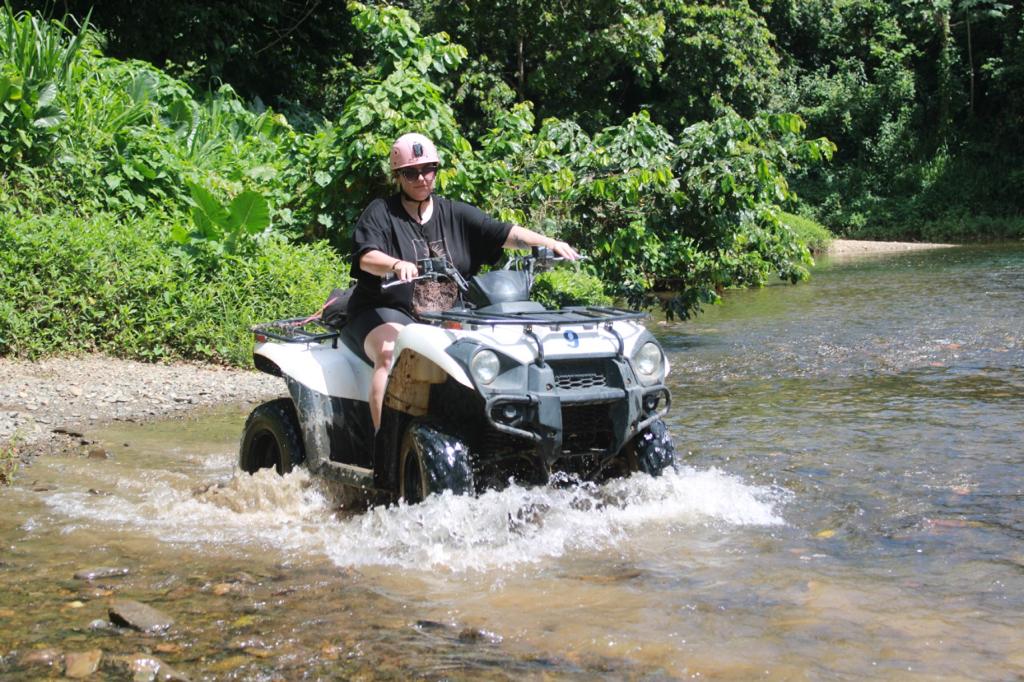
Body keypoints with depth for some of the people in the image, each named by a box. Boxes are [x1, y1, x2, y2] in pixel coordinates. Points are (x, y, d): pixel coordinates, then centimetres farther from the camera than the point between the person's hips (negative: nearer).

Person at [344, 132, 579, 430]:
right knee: (392, 353, -34)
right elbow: (366, 257, -14)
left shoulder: (457, 215, 13)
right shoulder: (380, 213, 3)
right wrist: (397, 265, -36)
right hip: (386, 313, -4)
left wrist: (549, 243, -14)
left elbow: (504, 233, 2)